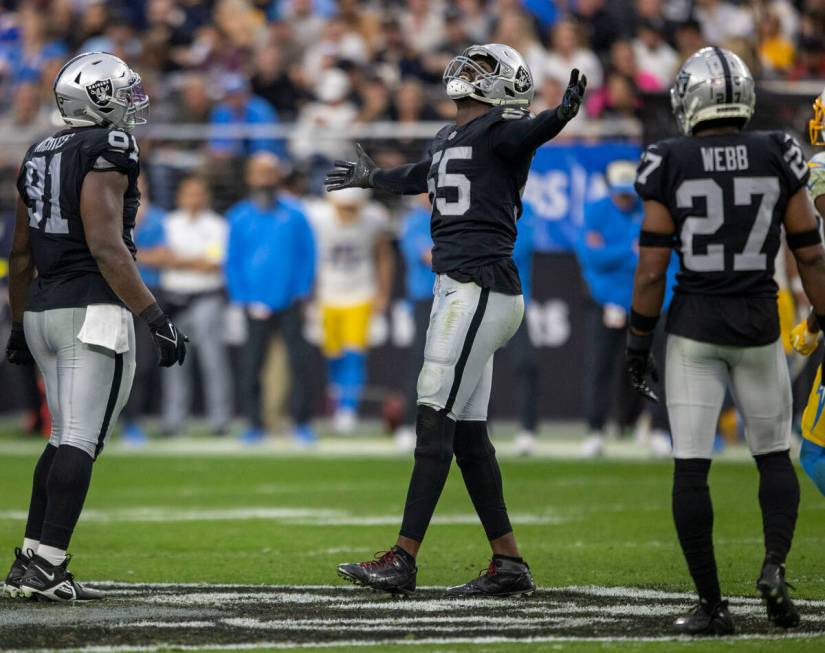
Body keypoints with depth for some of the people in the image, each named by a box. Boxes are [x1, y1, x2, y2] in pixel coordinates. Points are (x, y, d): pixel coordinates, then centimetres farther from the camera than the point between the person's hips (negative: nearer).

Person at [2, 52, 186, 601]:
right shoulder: (106, 151, -11)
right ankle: (46, 568, -11)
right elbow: (107, 248, -18)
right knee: (81, 443, -7)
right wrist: (156, 319, -17)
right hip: (93, 310, -8)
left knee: (66, 438, 15)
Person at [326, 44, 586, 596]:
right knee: (468, 433, 8)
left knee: (436, 420, -10)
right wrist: (373, 178, 61)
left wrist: (562, 115, -53)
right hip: (458, 287, 9)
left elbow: (531, 132, -30)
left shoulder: (499, 130, -7)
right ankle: (509, 565, 12)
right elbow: (418, 177, 41)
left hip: (480, 289, -9)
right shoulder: (450, 139, 20)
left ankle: (403, 561, -10)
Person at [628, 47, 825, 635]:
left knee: (691, 469, 4)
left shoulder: (672, 167, -7)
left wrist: (638, 344, 4)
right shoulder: (778, 157, -3)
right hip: (760, 325, 2)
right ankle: (775, 564, -8)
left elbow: (652, 268, -6)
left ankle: (712, 605, 2)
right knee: (774, 457, 17)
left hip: (694, 328, -2)